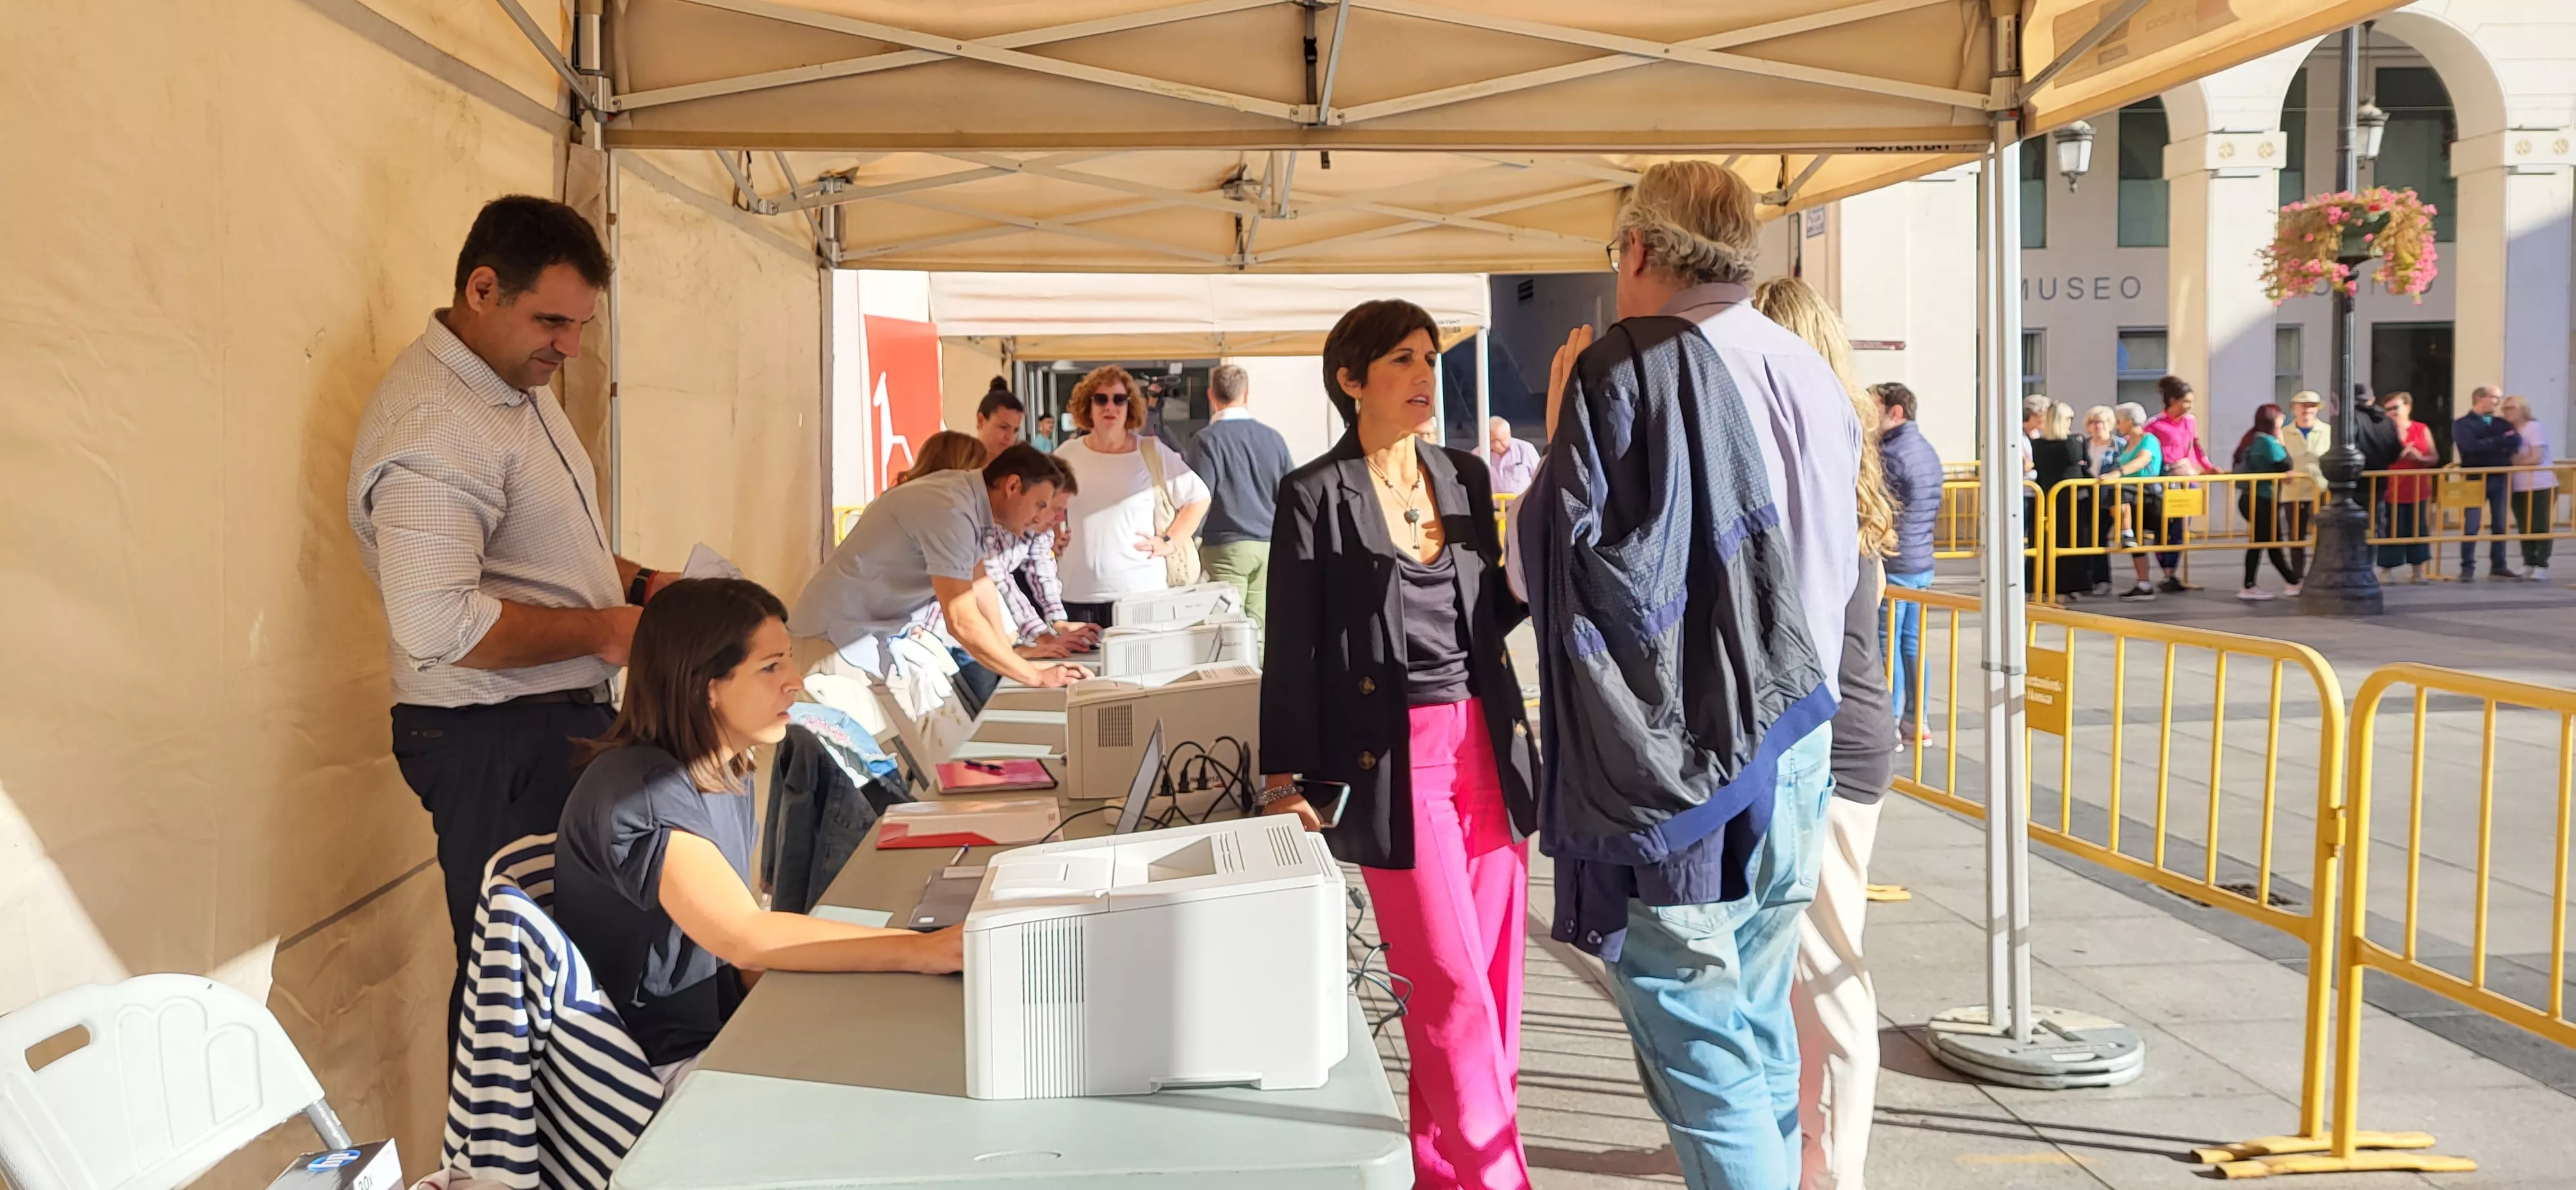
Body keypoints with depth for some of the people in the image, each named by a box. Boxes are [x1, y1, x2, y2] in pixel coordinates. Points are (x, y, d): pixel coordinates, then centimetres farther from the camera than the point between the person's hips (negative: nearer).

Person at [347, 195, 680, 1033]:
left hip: (561, 715, 9)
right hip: (496, 741, -9)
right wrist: (600, 630, -18)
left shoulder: (520, 382, 12)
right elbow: (438, 624, -29)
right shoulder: (432, 426, -21)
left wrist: (637, 583, 8)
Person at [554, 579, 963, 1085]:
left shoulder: (727, 773, 5)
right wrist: (922, 951, -36)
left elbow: (739, 953, 7)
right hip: (667, 1061, -8)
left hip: (724, 1026, 8)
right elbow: (744, 937, -34)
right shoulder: (640, 791, -22)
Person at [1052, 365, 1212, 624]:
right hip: (1077, 595, 2)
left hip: (1141, 592, -2)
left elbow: (1199, 497, 8)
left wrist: (1170, 542, 1)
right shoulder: (1066, 456, 8)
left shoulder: (1152, 452, 2)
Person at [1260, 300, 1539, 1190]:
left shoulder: (1465, 476, 10)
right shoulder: (1314, 494, -4)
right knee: (1453, 991, -5)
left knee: (1494, 984, 8)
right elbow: (1291, 649, -4)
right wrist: (1284, 781, -7)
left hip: (1488, 746, 5)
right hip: (1394, 758, -5)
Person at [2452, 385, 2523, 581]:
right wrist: (2501, 442, -9)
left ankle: (2498, 567, 14)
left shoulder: (2502, 423, 15)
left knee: (2500, 525, 7)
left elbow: (2517, 440, -1)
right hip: (2475, 480, -5)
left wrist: (2489, 444, -12)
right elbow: (2472, 446, -17)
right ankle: (2468, 568, 0)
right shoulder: (2462, 424, -1)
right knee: (2471, 526, -5)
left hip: (2500, 479, 5)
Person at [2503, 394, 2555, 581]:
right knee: (2524, 528, 7)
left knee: (2540, 527, -3)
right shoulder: (2510, 431, 12)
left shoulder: (2535, 427, -8)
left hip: (2540, 486, -6)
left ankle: (2542, 566, 0)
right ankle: (2529, 565, 13)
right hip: (2518, 487, 7)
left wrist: (2512, 463, -10)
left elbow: (2536, 458, -15)